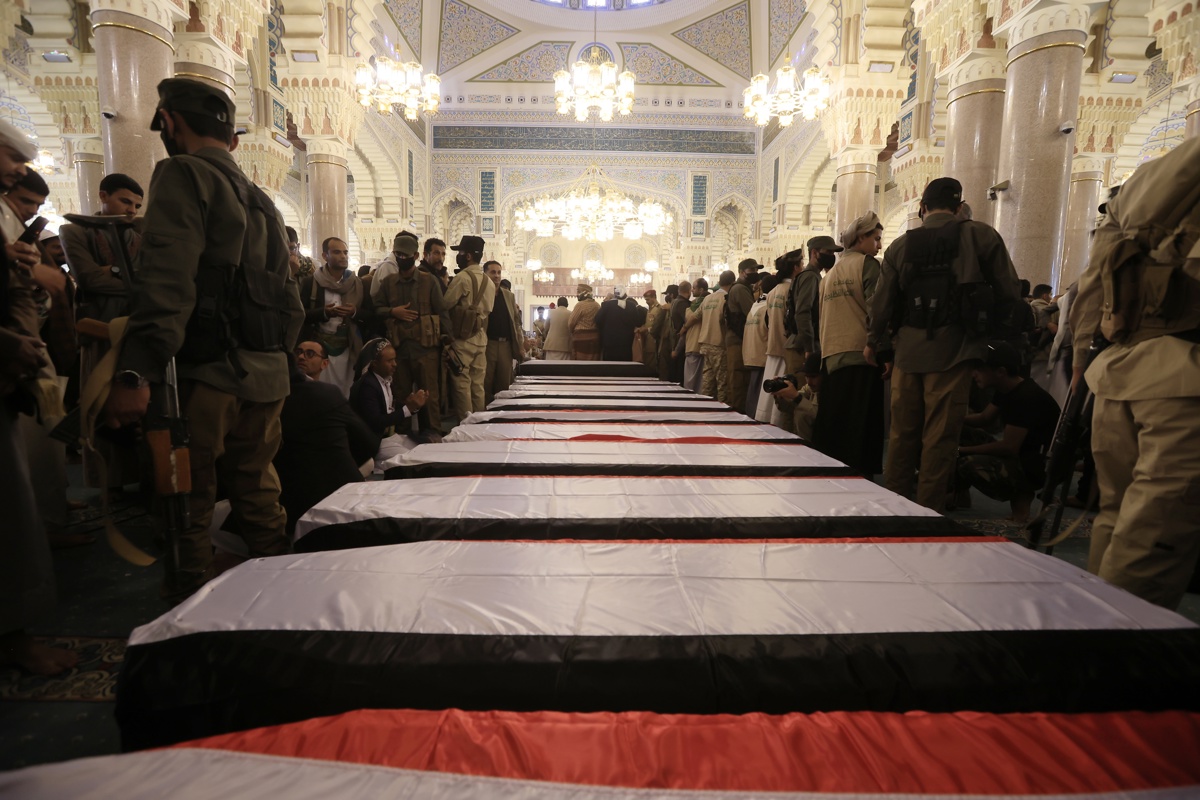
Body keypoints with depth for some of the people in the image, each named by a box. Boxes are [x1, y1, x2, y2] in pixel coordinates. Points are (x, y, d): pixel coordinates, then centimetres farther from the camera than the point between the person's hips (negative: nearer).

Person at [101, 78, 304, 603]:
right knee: (258, 496, 15)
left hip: (205, 375, -7)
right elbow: (289, 301, 20)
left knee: (188, 508, 1)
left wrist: (136, 373, -21)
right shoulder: (261, 200, 20)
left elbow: (166, 283, -17)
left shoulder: (183, 173, -3)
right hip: (266, 377, 8)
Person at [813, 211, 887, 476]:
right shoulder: (868, 265, -2)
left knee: (831, 429, 9)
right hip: (861, 354, -7)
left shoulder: (831, 273, 18)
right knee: (860, 430, -5)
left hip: (832, 357, 7)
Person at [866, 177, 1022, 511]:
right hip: (952, 354, -3)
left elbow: (882, 304, 8)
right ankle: (928, 511, 9)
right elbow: (1009, 293, 0)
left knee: (902, 433, 13)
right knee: (939, 437, 3)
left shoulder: (900, 245, 4)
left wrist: (875, 344, 23)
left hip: (908, 353, 3)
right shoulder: (980, 236, -2)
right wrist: (991, 330, 18)